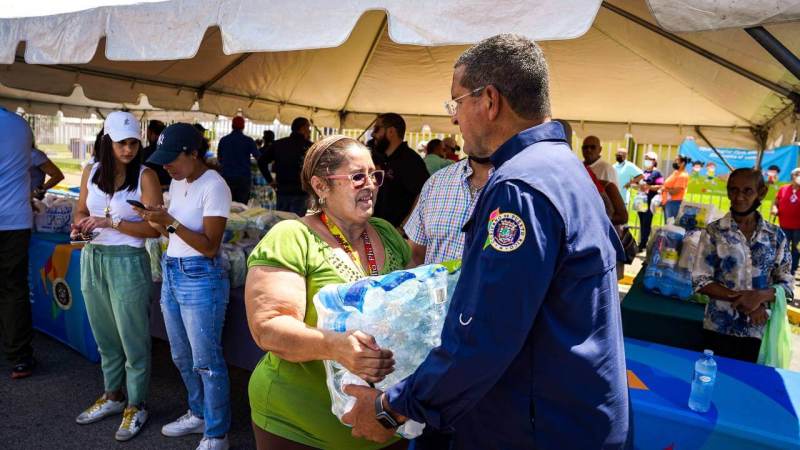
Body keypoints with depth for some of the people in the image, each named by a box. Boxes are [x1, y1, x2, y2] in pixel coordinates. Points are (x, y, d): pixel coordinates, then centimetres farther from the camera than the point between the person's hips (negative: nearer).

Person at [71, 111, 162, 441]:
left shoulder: (145, 176, -11)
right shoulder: (92, 172, 4)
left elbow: (154, 229, -15)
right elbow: (81, 210, 16)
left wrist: (111, 222, -22)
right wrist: (80, 225, -6)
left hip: (127, 263, -5)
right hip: (92, 260, 6)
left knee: (133, 340, 6)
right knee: (105, 338, 20)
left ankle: (136, 406, 22)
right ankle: (112, 396, 38)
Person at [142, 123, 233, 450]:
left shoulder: (214, 186, -17)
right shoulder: (177, 183, 9)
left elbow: (209, 247, -20)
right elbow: (173, 231, 15)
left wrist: (170, 222, -24)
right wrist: (155, 219, -4)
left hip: (201, 279, -9)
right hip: (172, 275, 9)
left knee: (206, 361, 1)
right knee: (182, 356, 19)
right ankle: (199, 414, 39)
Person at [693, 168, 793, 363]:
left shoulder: (776, 236, 1)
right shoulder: (714, 232, -6)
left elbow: (787, 284, 1)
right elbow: (700, 280, -8)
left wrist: (760, 296, -18)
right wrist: (739, 298, -19)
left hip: (759, 330, 2)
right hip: (720, 328, -2)